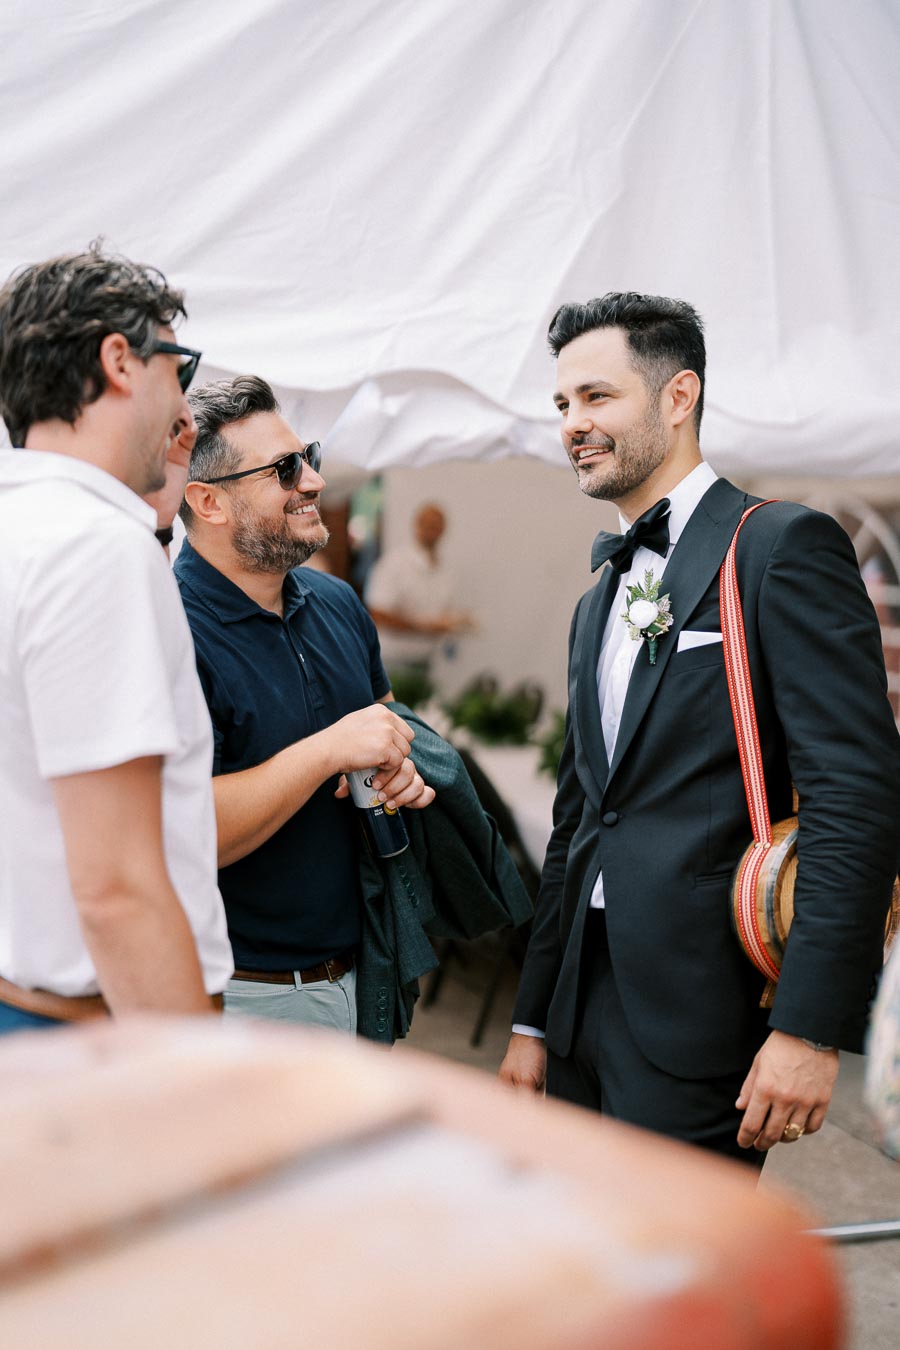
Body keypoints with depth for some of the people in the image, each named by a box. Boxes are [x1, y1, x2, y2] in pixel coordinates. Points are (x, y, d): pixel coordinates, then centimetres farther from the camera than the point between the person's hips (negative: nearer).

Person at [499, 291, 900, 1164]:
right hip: (585, 1015, 8)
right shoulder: (598, 604, 17)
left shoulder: (783, 547, -8)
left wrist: (811, 1026, -21)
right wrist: (533, 1021, 17)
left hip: (698, 1020, -7)